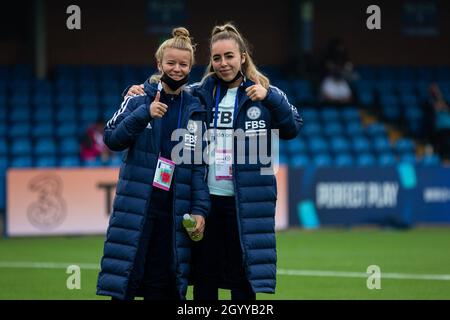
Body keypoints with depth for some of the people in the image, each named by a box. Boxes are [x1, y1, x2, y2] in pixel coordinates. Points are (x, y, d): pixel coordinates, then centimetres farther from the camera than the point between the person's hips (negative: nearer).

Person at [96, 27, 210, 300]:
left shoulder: (195, 110, 10)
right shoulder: (140, 98, 4)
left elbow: (199, 166, 8)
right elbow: (113, 139, -4)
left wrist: (200, 209, -1)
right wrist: (144, 114, -18)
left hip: (174, 211, 2)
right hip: (137, 207, -2)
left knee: (162, 288, 3)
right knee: (124, 281, -5)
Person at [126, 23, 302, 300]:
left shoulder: (263, 93, 3)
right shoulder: (199, 94, 6)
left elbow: (293, 128, -3)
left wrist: (269, 99, -14)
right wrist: (141, 93, -3)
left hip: (245, 202, -2)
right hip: (206, 198, 2)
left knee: (243, 278, 3)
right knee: (204, 277, 8)